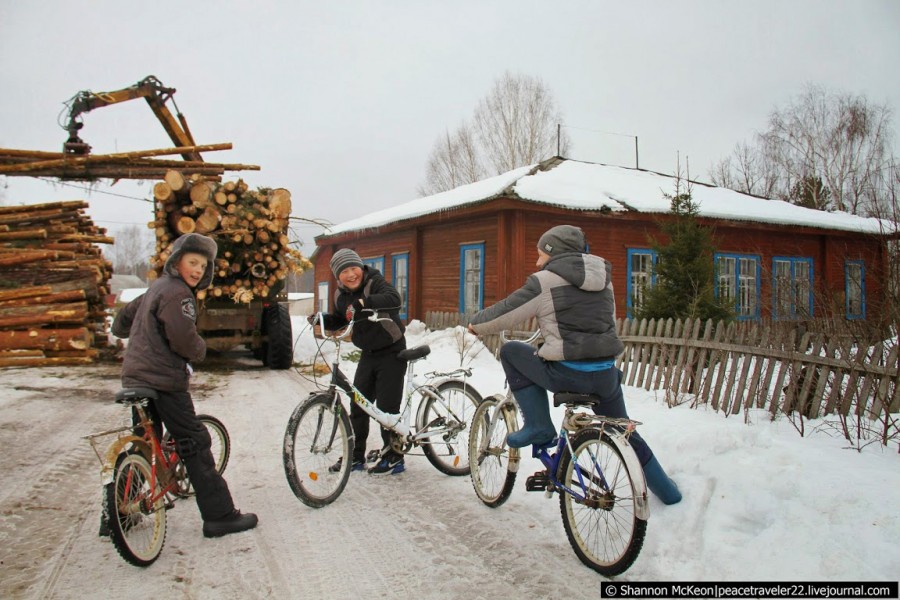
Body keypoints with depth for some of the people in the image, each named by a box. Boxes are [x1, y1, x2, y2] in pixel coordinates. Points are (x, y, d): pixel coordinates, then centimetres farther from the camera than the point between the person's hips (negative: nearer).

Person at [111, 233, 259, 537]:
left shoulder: (156, 288, 17)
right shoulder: (177, 293, -14)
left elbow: (122, 320, 26)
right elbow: (185, 340, -21)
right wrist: (200, 351, -1)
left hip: (136, 376, 10)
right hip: (163, 380, -10)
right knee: (195, 444, -5)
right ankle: (220, 516, -1)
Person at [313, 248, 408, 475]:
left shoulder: (375, 282, -18)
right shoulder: (341, 295, 3)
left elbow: (394, 299, -39)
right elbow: (339, 320, 18)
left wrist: (364, 302, -53)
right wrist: (323, 319, -3)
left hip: (391, 353, -7)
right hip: (368, 354, 7)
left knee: (387, 407, -5)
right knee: (358, 405, 9)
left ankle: (394, 458, 10)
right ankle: (355, 456, 21)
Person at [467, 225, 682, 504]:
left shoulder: (545, 281, -5)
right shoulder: (603, 279, 13)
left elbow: (505, 313, -1)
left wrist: (476, 324, 18)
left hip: (566, 374, -6)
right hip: (606, 373, 6)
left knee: (511, 351, 12)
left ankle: (538, 426, 6)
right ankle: (666, 489, 38)